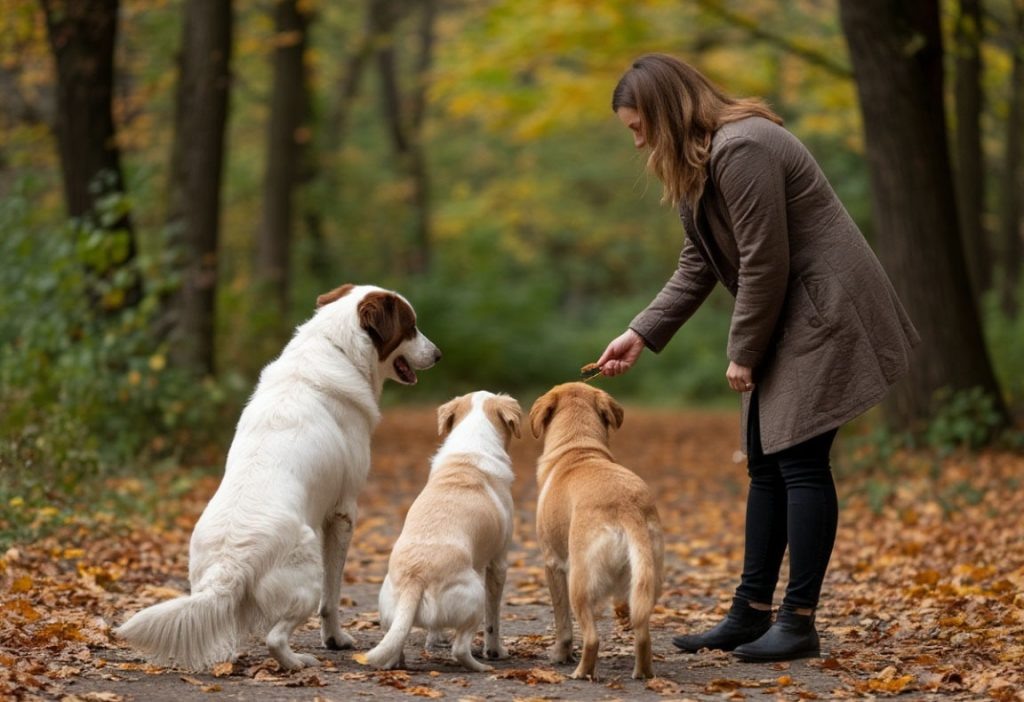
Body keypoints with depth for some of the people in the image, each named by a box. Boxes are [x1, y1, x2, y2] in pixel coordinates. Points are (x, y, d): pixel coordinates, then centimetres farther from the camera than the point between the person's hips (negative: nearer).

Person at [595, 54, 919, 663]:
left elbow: (764, 264, -21)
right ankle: (752, 613, 16)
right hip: (789, 324, 11)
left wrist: (743, 354, -12)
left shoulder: (741, 150, -21)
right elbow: (698, 265, 14)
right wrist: (642, 334, 7)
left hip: (826, 314, -11)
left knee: (800, 462, -9)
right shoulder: (699, 161, 11)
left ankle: (800, 623, -4)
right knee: (766, 464, 11)